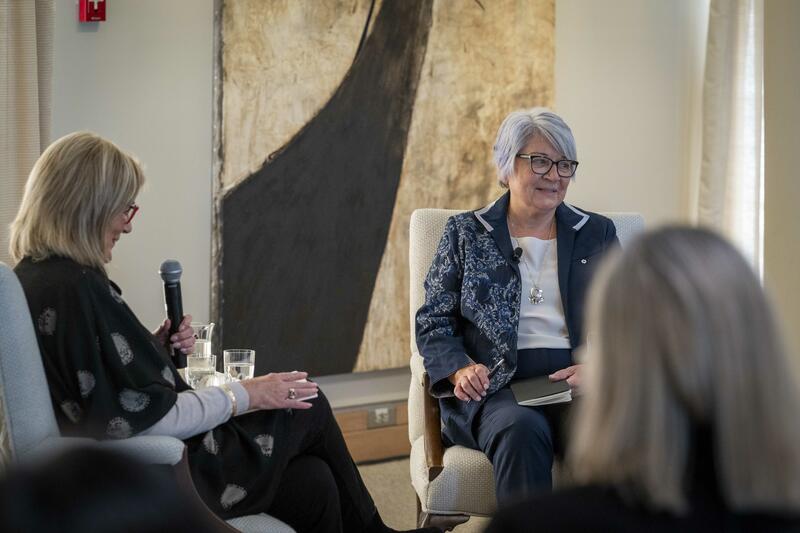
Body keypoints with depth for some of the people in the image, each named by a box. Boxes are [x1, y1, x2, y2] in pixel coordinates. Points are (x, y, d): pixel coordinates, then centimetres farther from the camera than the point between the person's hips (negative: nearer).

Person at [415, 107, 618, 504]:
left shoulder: (597, 233, 18)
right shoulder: (465, 233, 14)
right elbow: (433, 322, 10)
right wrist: (460, 369, -11)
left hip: (577, 383, 2)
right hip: (497, 388, -1)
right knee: (521, 429, -37)